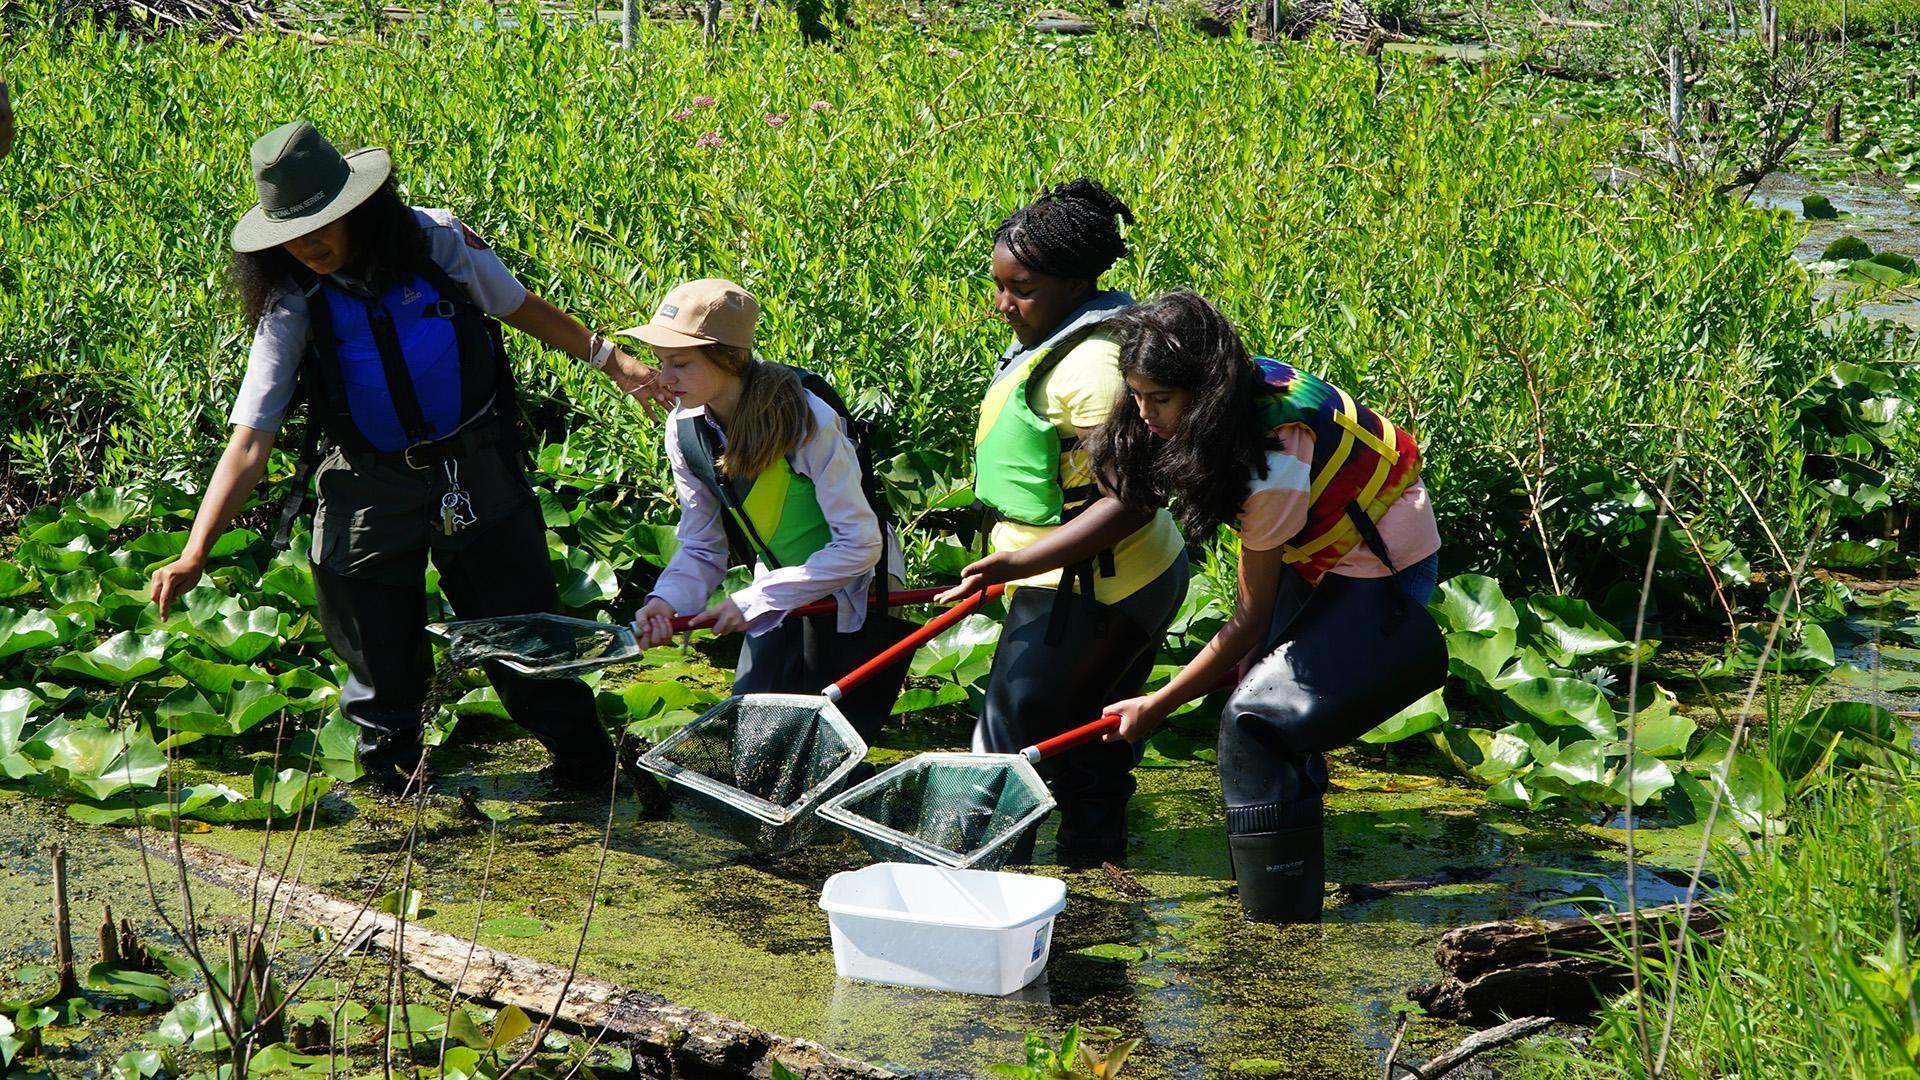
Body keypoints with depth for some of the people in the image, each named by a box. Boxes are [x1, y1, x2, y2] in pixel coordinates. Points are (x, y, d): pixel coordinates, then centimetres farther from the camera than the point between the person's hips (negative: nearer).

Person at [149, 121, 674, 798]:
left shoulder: (435, 241, -10)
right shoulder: (292, 309, -12)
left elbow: (520, 308, 10)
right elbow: (249, 442, -17)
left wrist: (612, 361, 11)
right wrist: (194, 554, -27)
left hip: (477, 476, 1)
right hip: (370, 493, 0)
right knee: (383, 663, 5)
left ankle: (590, 768, 26)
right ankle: (393, 789, 27)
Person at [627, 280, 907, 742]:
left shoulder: (807, 419, -27)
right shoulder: (685, 431, -9)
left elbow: (859, 546, -25)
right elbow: (700, 548, 0)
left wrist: (753, 601, -26)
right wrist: (668, 599, -22)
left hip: (854, 599, -6)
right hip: (779, 603, 6)